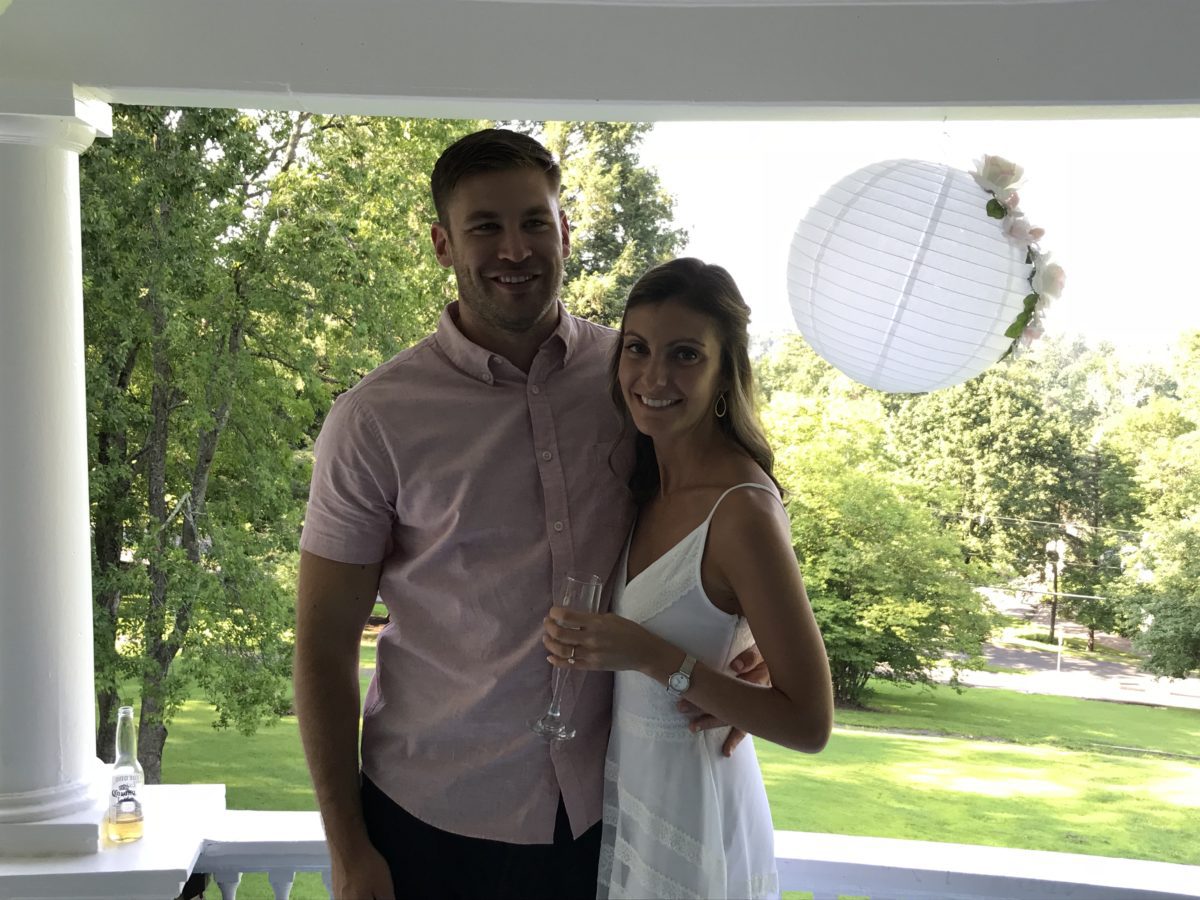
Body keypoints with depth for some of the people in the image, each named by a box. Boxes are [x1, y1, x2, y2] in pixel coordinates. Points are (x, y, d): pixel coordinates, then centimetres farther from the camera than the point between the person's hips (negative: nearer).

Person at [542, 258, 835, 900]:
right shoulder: (649, 480, -1)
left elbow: (809, 725, -23)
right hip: (624, 783, 7)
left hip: (691, 804, -7)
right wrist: (586, 640, -3)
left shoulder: (743, 510, -25)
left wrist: (650, 656, -28)